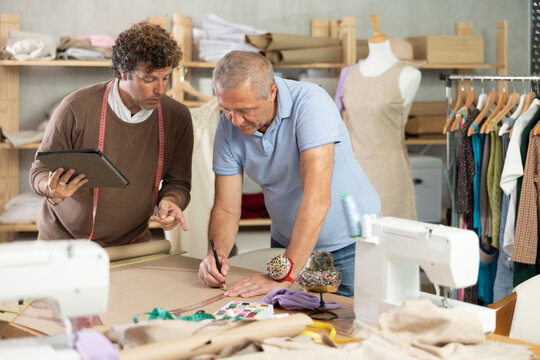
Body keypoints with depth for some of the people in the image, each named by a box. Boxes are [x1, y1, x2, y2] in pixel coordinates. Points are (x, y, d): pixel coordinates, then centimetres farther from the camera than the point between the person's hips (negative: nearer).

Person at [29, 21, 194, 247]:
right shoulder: (77, 108, -15)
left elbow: (177, 182, 5)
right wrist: (51, 189, -27)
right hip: (64, 239, -2)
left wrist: (169, 201, -18)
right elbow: (41, 170, -5)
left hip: (132, 243, 2)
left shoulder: (178, 118, -5)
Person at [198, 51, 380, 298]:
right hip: (288, 243, 4)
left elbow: (317, 197, -35)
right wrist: (217, 255, -28)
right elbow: (226, 209, -7)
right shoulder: (229, 125, -11)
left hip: (349, 243, -4)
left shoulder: (310, 103, -27)